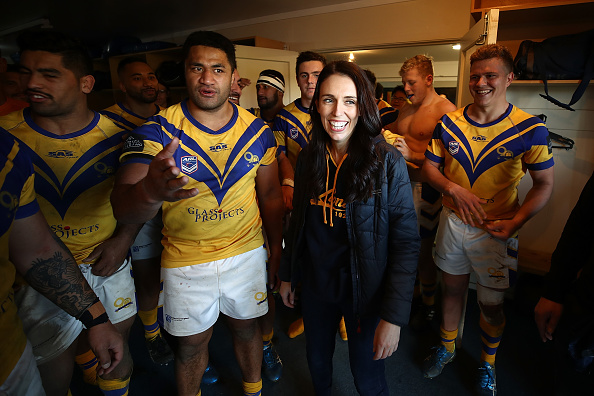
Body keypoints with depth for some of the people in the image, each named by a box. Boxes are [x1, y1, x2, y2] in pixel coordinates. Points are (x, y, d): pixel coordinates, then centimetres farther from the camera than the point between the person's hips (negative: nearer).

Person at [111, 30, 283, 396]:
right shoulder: (157, 132, -13)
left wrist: (277, 251, 5)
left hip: (247, 253, 2)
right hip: (185, 260, -1)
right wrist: (150, 191, -47)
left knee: (246, 327, 21)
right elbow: (122, 207, -23)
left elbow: (270, 194, 4)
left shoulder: (258, 132, -5)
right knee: (192, 342, 16)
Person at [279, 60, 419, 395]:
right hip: (315, 287, 4)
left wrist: (394, 316, -19)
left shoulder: (388, 163, -18)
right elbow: (298, 223, 6)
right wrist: (288, 275, 10)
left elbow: (407, 244, -17)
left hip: (365, 293, -4)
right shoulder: (309, 158, -4)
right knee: (317, 362, 26)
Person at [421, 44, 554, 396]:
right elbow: (430, 167, 2)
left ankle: (487, 366, 40)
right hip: (453, 222, 2)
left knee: (491, 305, 12)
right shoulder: (450, 122, -3)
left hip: (496, 232, -2)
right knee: (452, 289, 19)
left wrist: (515, 222, -20)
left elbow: (545, 185, -6)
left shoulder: (530, 129, -11)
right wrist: (453, 189, -17)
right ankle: (447, 347, 44)